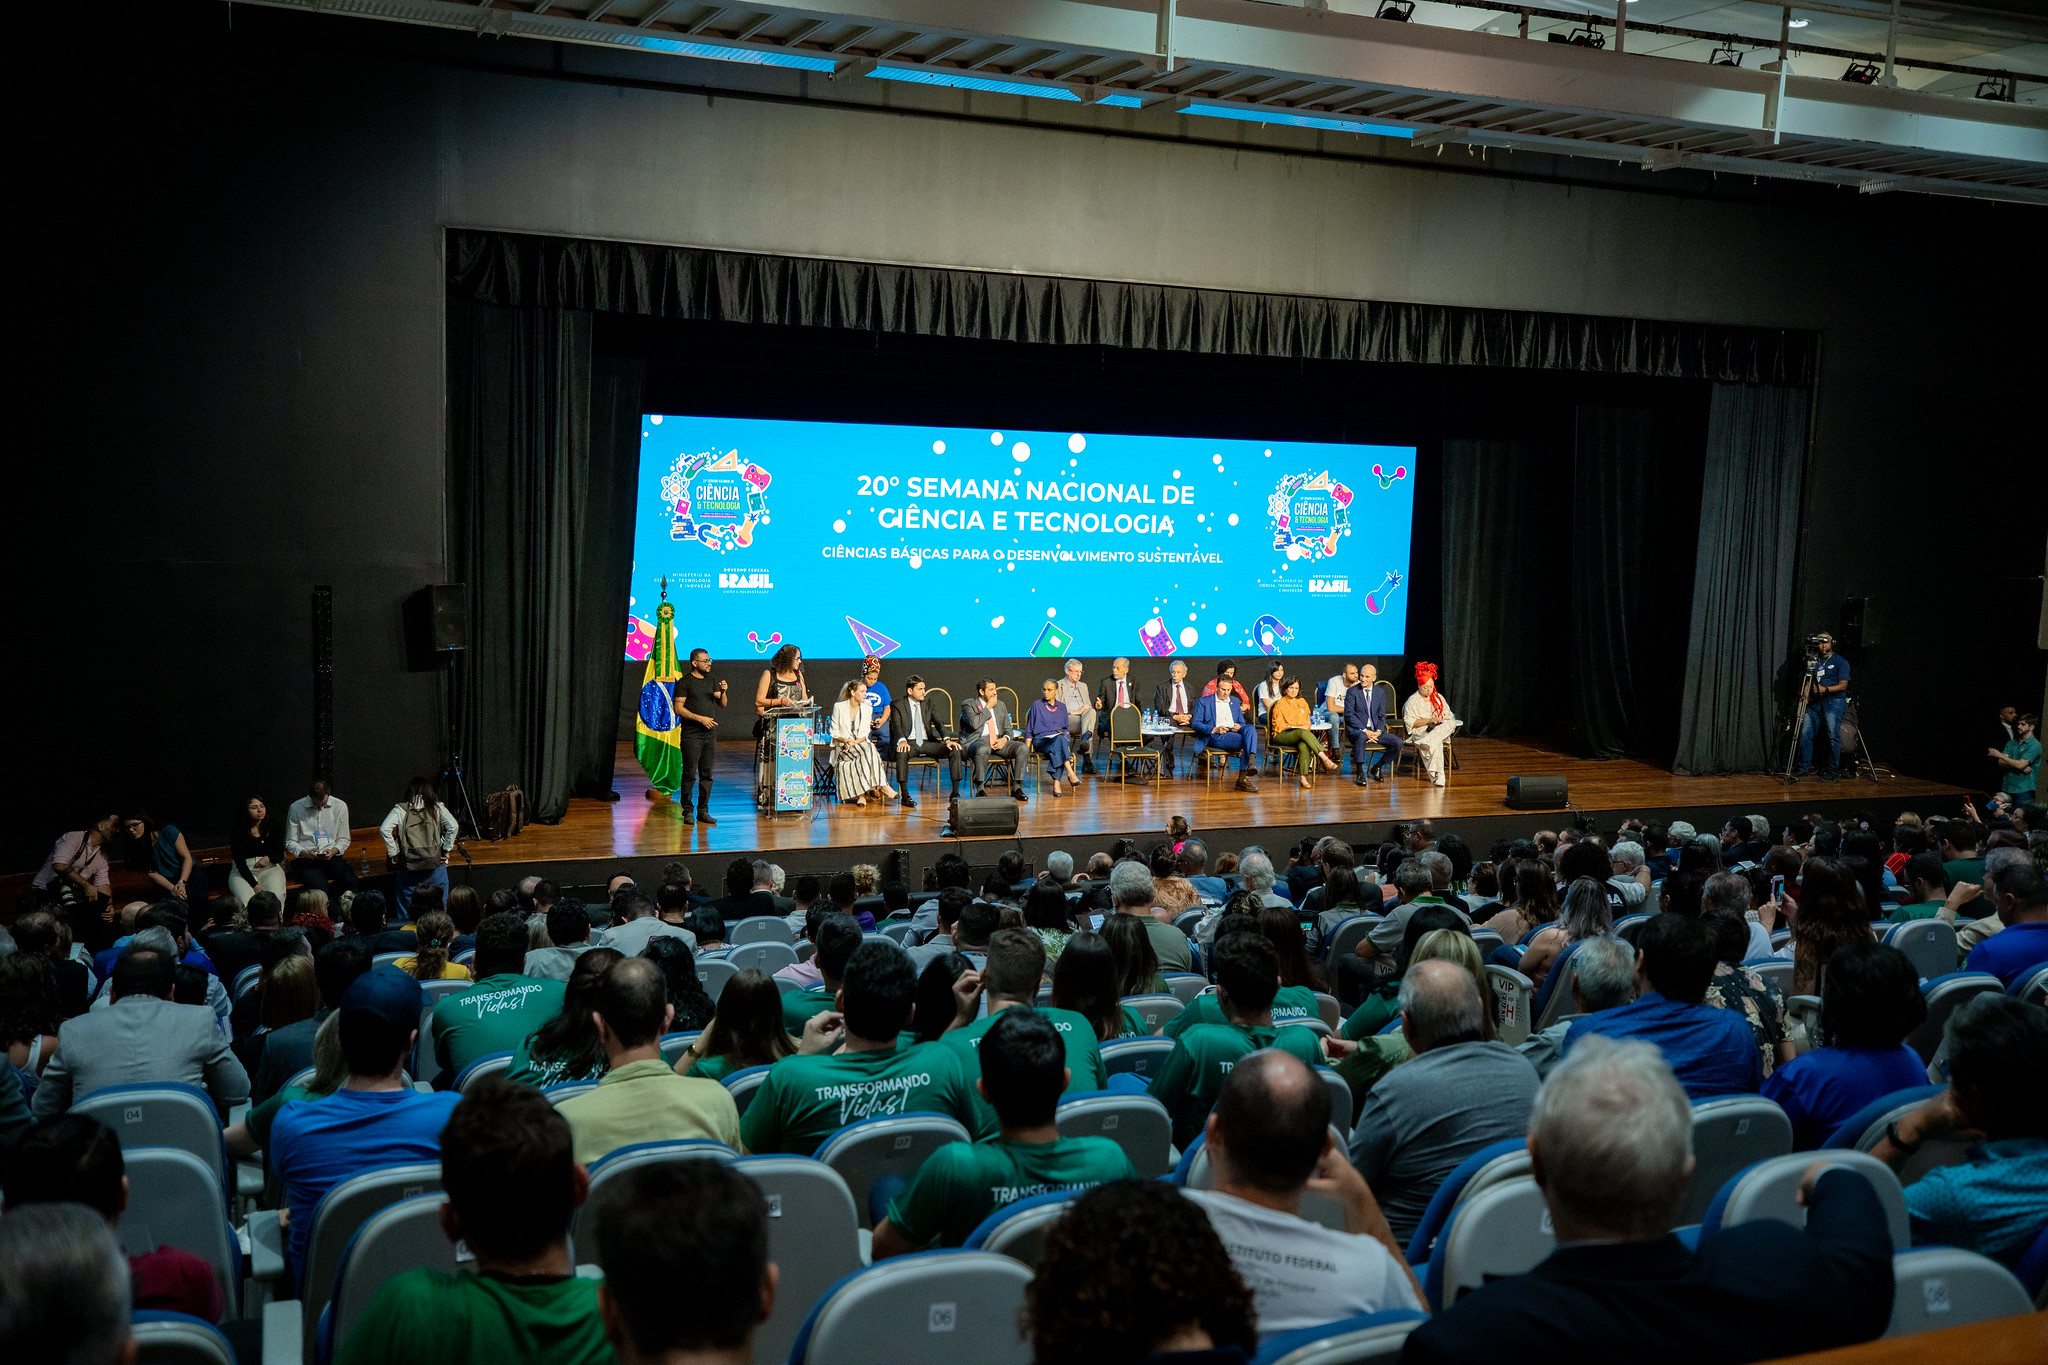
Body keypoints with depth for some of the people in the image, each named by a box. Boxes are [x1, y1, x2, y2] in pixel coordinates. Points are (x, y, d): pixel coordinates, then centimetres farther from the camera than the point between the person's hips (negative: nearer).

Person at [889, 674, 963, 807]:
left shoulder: (928, 705, 17)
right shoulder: (898, 706, 4)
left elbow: (939, 723, 4)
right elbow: (896, 725, -11)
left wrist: (947, 739, -16)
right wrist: (902, 740, -34)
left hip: (927, 743, 4)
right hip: (909, 742, -4)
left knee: (955, 749, -19)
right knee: (902, 752, -40)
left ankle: (955, 792, -18)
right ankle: (905, 795, -35)